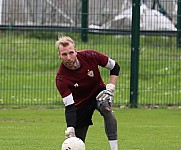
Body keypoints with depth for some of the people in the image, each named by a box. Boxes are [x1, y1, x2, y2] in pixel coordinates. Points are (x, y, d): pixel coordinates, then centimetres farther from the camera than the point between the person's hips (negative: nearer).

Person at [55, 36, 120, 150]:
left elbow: (115, 67, -7)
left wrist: (110, 88, -17)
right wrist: (70, 129, -39)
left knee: (106, 108, -34)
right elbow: (69, 107, -28)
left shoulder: (90, 56, -23)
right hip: (81, 104, 0)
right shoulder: (61, 78, -27)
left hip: (99, 93, 0)